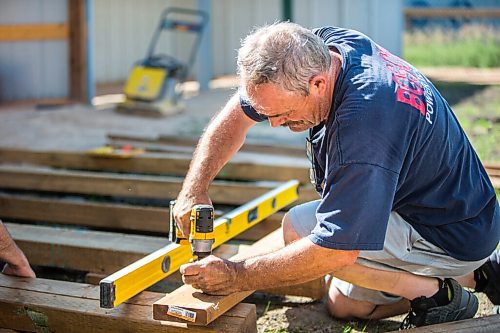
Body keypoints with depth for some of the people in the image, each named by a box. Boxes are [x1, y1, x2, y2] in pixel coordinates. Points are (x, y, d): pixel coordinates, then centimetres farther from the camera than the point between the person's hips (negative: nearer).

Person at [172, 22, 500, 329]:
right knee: (343, 305, 17)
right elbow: (237, 115, 1)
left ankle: (435, 292, -9)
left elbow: (335, 251, -35)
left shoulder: (364, 120, -38)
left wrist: (237, 276, -26)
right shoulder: (323, 46, -12)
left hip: (452, 235, -9)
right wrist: (195, 188, -9)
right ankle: (469, 273, 21)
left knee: (298, 229, -22)